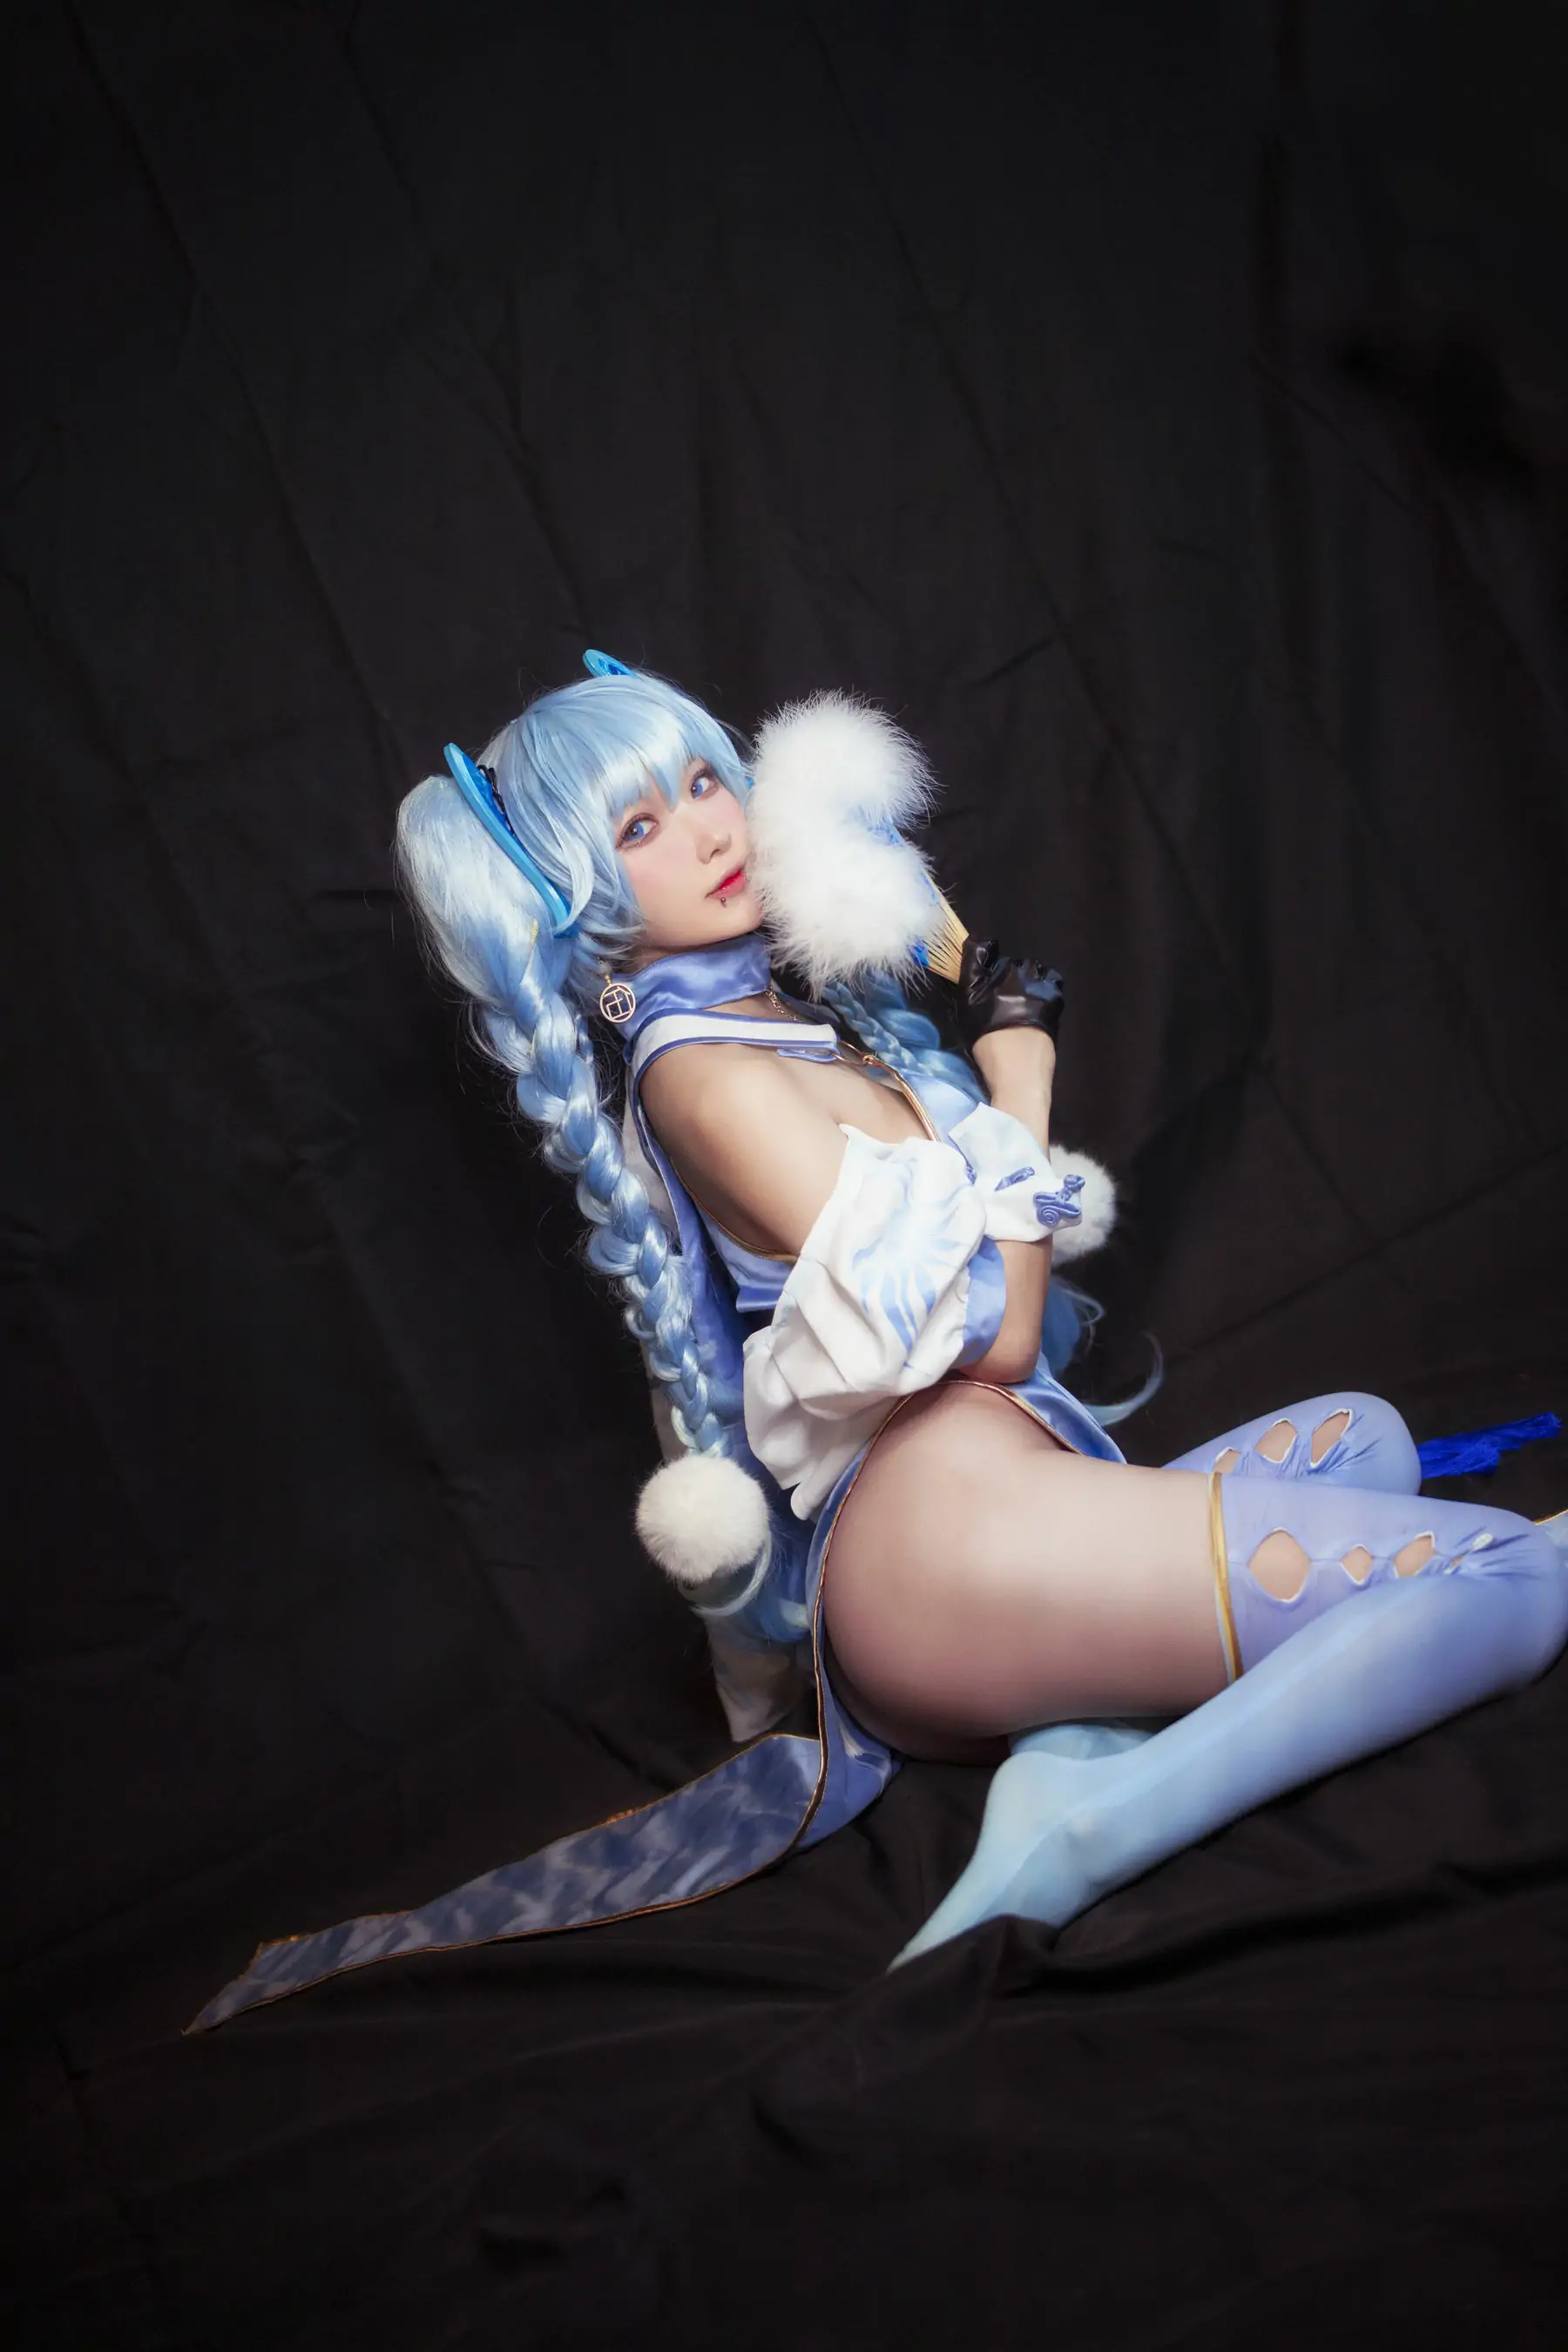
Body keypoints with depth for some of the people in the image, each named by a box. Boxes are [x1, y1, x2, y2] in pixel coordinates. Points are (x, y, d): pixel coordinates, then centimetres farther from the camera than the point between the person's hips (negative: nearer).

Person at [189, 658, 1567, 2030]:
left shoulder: (804, 1029, 20)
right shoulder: (705, 1078, -10)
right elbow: (991, 1330, -13)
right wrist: (1018, 1076, -2)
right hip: (959, 1542, -9)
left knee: (1361, 1436, 24)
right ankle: (1101, 1822, -24)